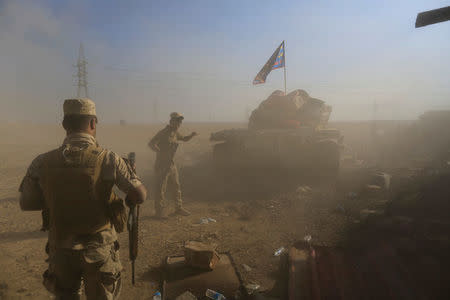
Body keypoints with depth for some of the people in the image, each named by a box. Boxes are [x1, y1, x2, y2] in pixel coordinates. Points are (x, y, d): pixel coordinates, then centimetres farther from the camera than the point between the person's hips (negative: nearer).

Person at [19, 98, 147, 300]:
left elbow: (26, 204, 0)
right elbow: (140, 195, -18)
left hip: (61, 247, 3)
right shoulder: (108, 160, -20)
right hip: (99, 248, -2)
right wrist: (124, 203, 3)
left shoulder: (42, 163, -12)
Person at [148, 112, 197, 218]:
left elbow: (185, 139, 26)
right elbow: (151, 144, -21)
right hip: (162, 165, -8)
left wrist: (192, 135, 6)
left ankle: (179, 208, 26)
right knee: (161, 188, 0)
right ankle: (160, 211, 13)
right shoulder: (163, 133, -15)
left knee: (177, 186, 13)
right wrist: (160, 152, -37)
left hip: (171, 164, 8)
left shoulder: (176, 133, 8)